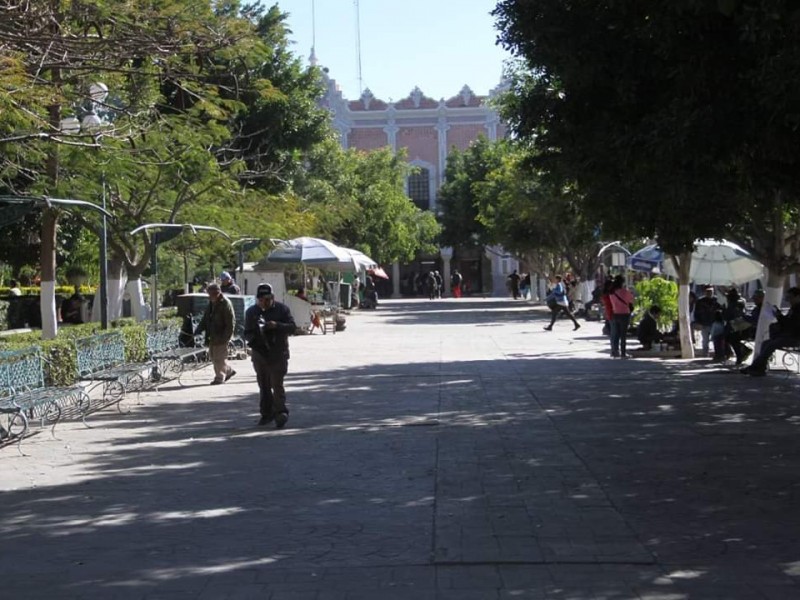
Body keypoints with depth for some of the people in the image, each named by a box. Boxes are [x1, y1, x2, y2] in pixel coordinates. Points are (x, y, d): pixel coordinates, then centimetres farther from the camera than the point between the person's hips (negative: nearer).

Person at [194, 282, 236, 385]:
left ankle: (219, 377, 10)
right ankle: (228, 371, 30)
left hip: (221, 335, -9)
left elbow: (231, 322, -17)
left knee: (219, 357, -2)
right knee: (213, 355, 15)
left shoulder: (225, 304, -16)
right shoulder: (211, 303, 10)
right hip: (213, 335, 9)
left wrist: (225, 337, -21)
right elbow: (205, 318, 18)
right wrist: (199, 330, 7)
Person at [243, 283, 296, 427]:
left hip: (278, 355, -4)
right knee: (264, 386, 11)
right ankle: (267, 414, 21)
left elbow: (292, 327, -8)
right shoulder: (251, 312, 8)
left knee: (277, 385, -11)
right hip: (259, 354, 4)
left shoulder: (282, 309, -2)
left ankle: (281, 414, -9)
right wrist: (252, 338, -14)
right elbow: (247, 333, 10)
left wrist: (277, 325, -25)